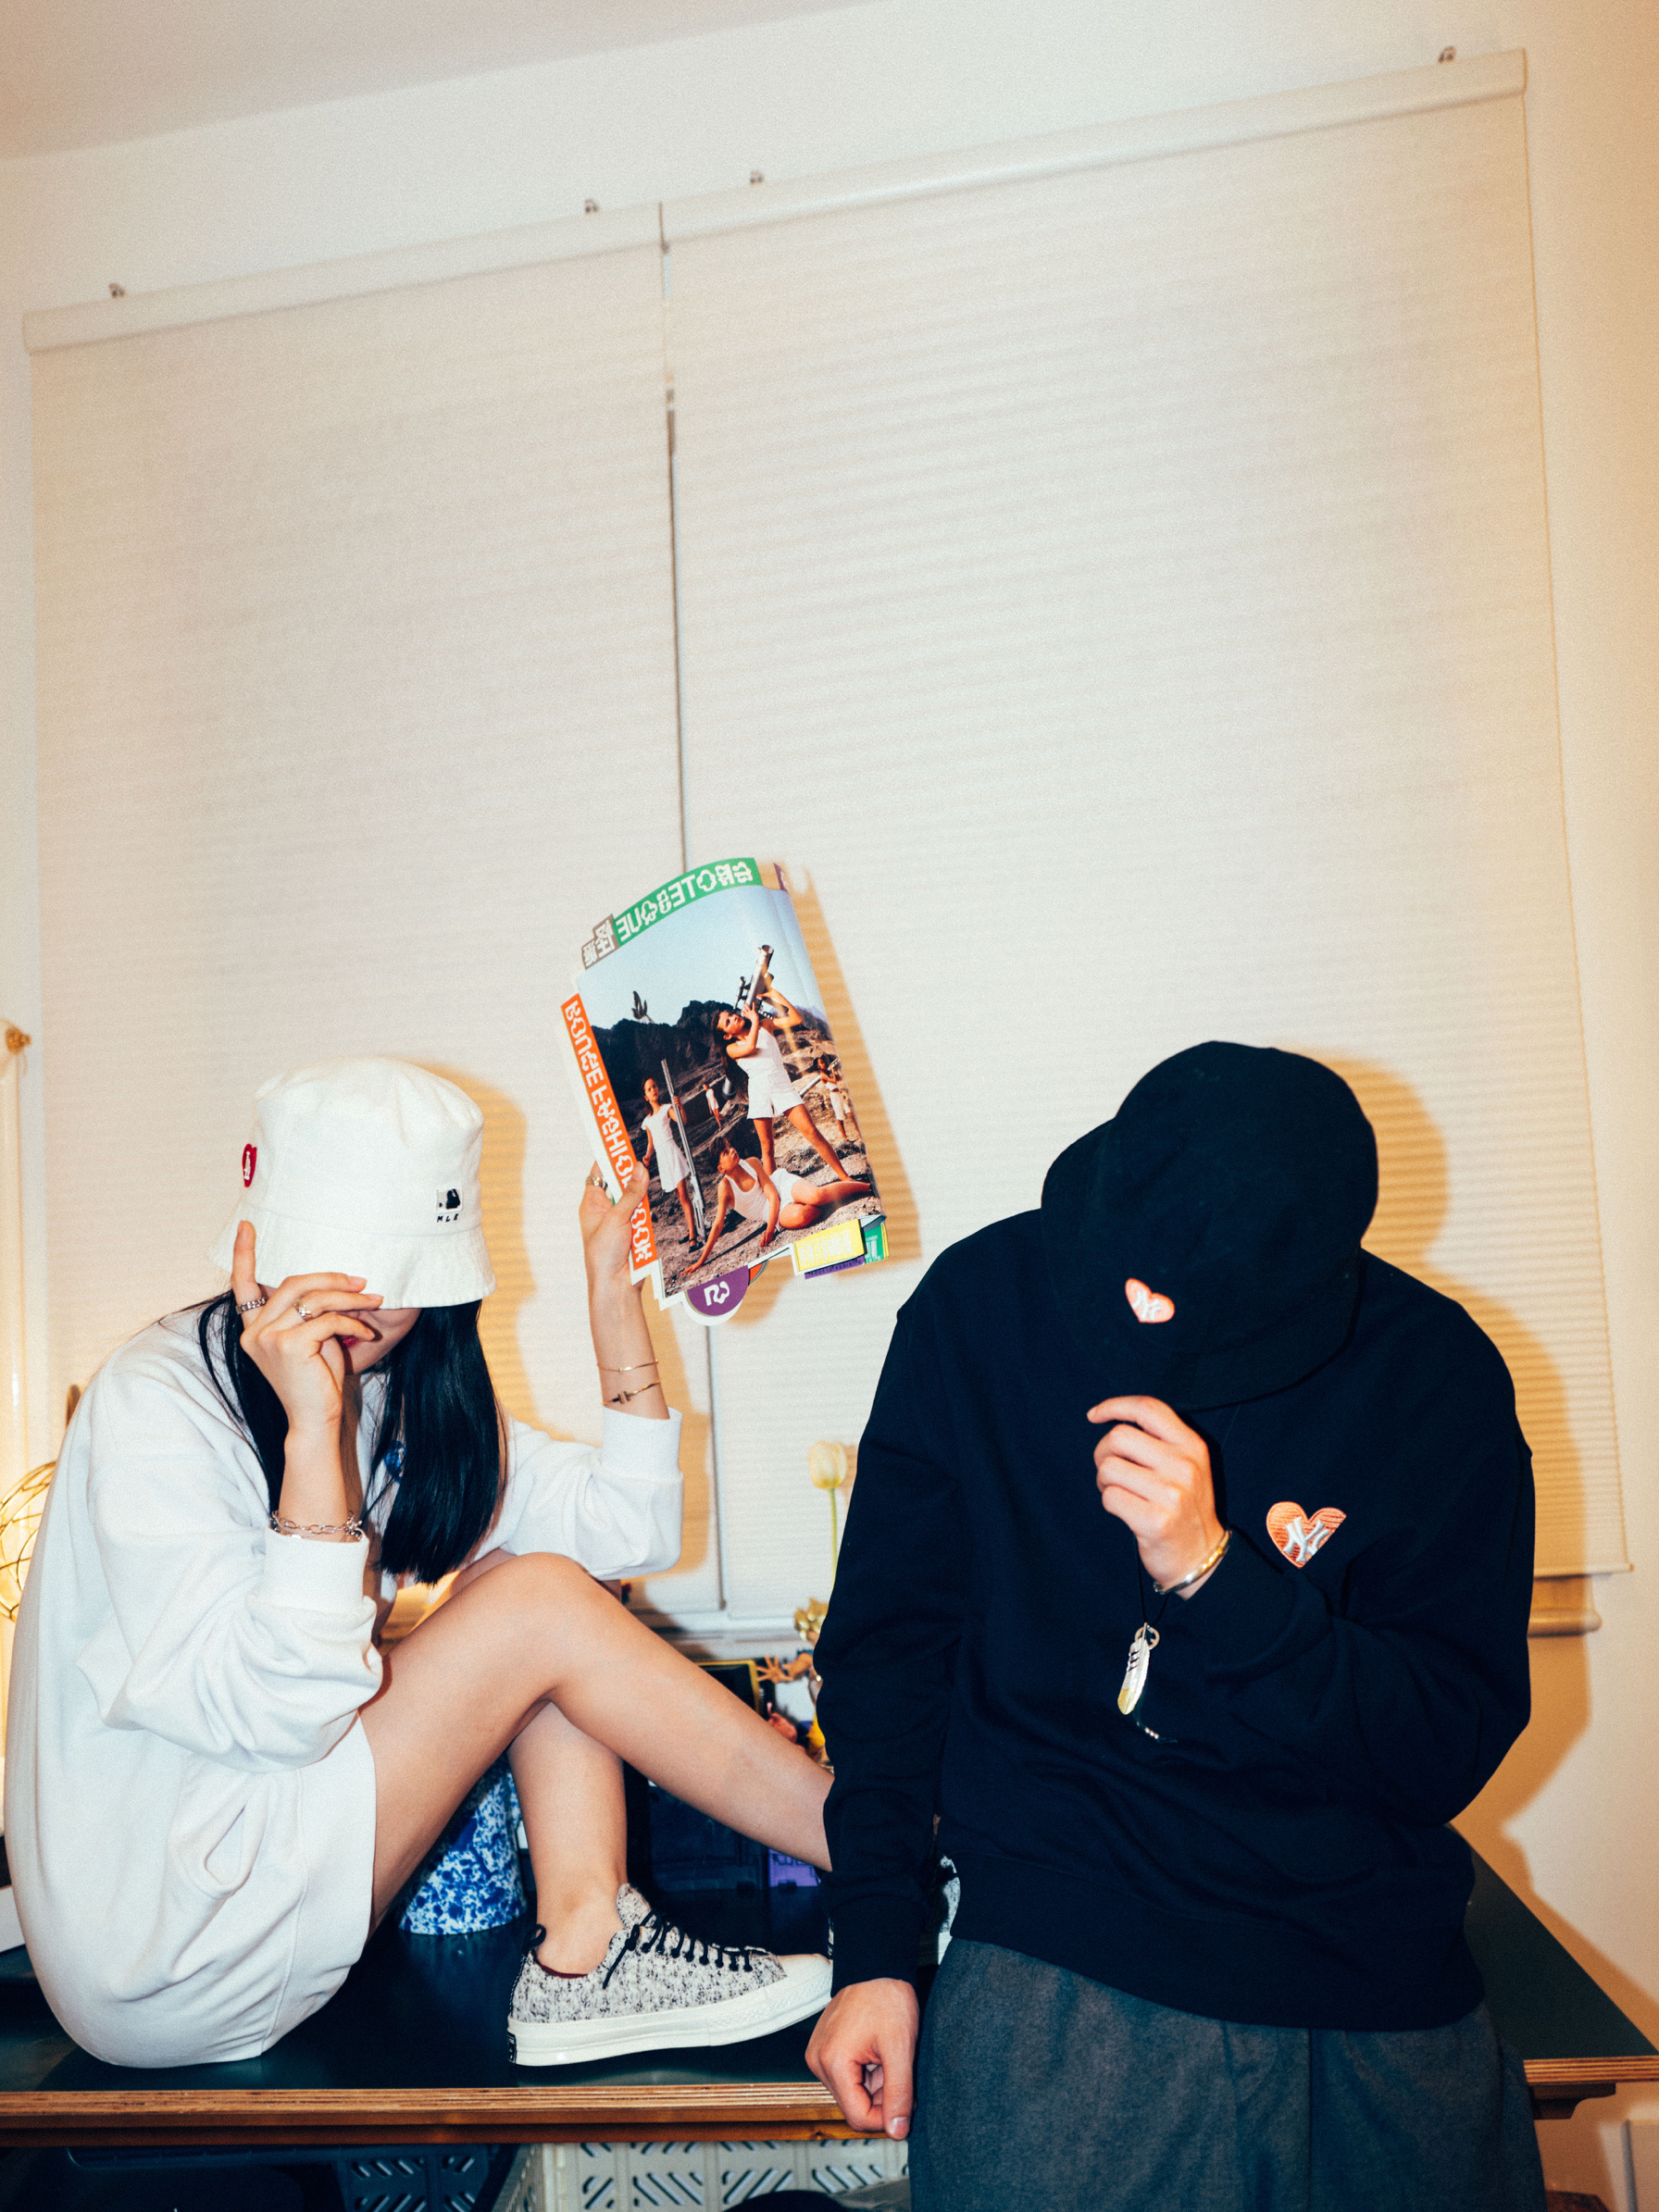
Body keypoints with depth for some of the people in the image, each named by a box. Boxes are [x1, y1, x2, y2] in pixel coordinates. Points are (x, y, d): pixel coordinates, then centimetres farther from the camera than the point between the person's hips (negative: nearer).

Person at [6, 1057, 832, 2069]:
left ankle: (585, 1961, -13)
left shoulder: (406, 1391, 4)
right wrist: (311, 1427, -32)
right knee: (541, 1605, -18)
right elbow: (281, 1708, -28)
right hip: (157, 1963, -8)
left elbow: (630, 1531, -2)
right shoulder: (157, 1400, -19)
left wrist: (612, 1292, -5)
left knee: (512, 1567, -7)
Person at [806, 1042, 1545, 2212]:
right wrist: (877, 1952, -4)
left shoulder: (1436, 1374, -9)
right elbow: (889, 1643, -1)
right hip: (1059, 1959, -1)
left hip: (1378, 1977, 2)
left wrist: (1214, 1575, -22)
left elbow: (1453, 1750, -8)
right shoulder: (983, 1303, -9)